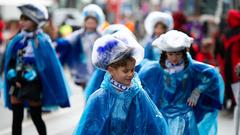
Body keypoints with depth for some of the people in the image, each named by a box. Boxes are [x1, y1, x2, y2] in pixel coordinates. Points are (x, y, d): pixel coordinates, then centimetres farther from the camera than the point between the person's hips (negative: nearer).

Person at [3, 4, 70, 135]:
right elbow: (11, 61, 11)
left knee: (36, 117, 6)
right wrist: (14, 78, -2)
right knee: (16, 118, 6)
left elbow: (47, 65, -10)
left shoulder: (41, 40, -9)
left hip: (33, 85, -5)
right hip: (17, 84, 5)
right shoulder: (18, 39, 7)